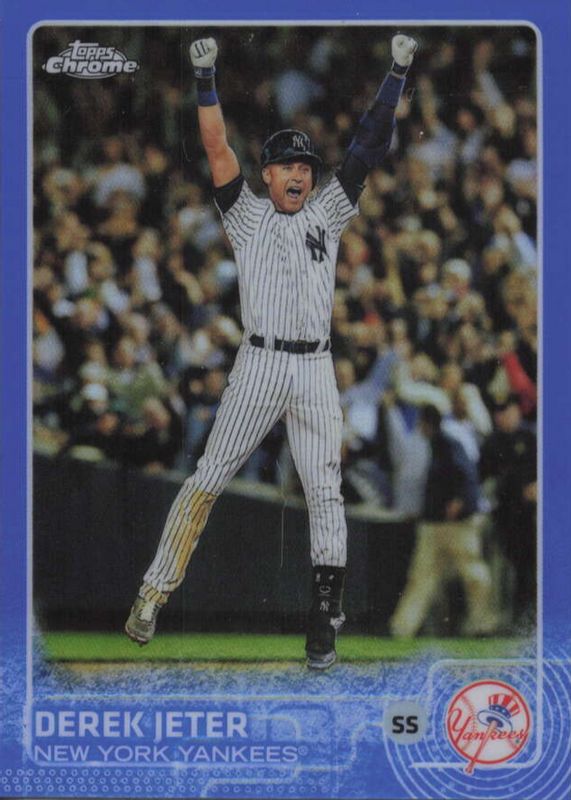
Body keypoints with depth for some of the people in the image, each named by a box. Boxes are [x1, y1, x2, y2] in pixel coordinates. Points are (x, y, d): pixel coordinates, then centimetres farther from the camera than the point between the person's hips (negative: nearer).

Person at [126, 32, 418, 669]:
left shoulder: (327, 213, 15)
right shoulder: (247, 214, 9)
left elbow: (366, 147, 11)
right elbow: (216, 149, -1)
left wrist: (396, 76, 5)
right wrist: (205, 79, -9)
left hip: (316, 370, 2)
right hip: (258, 365, -2)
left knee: (324, 492, -2)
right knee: (208, 478, -2)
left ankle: (325, 614, -1)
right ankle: (154, 593, 3)